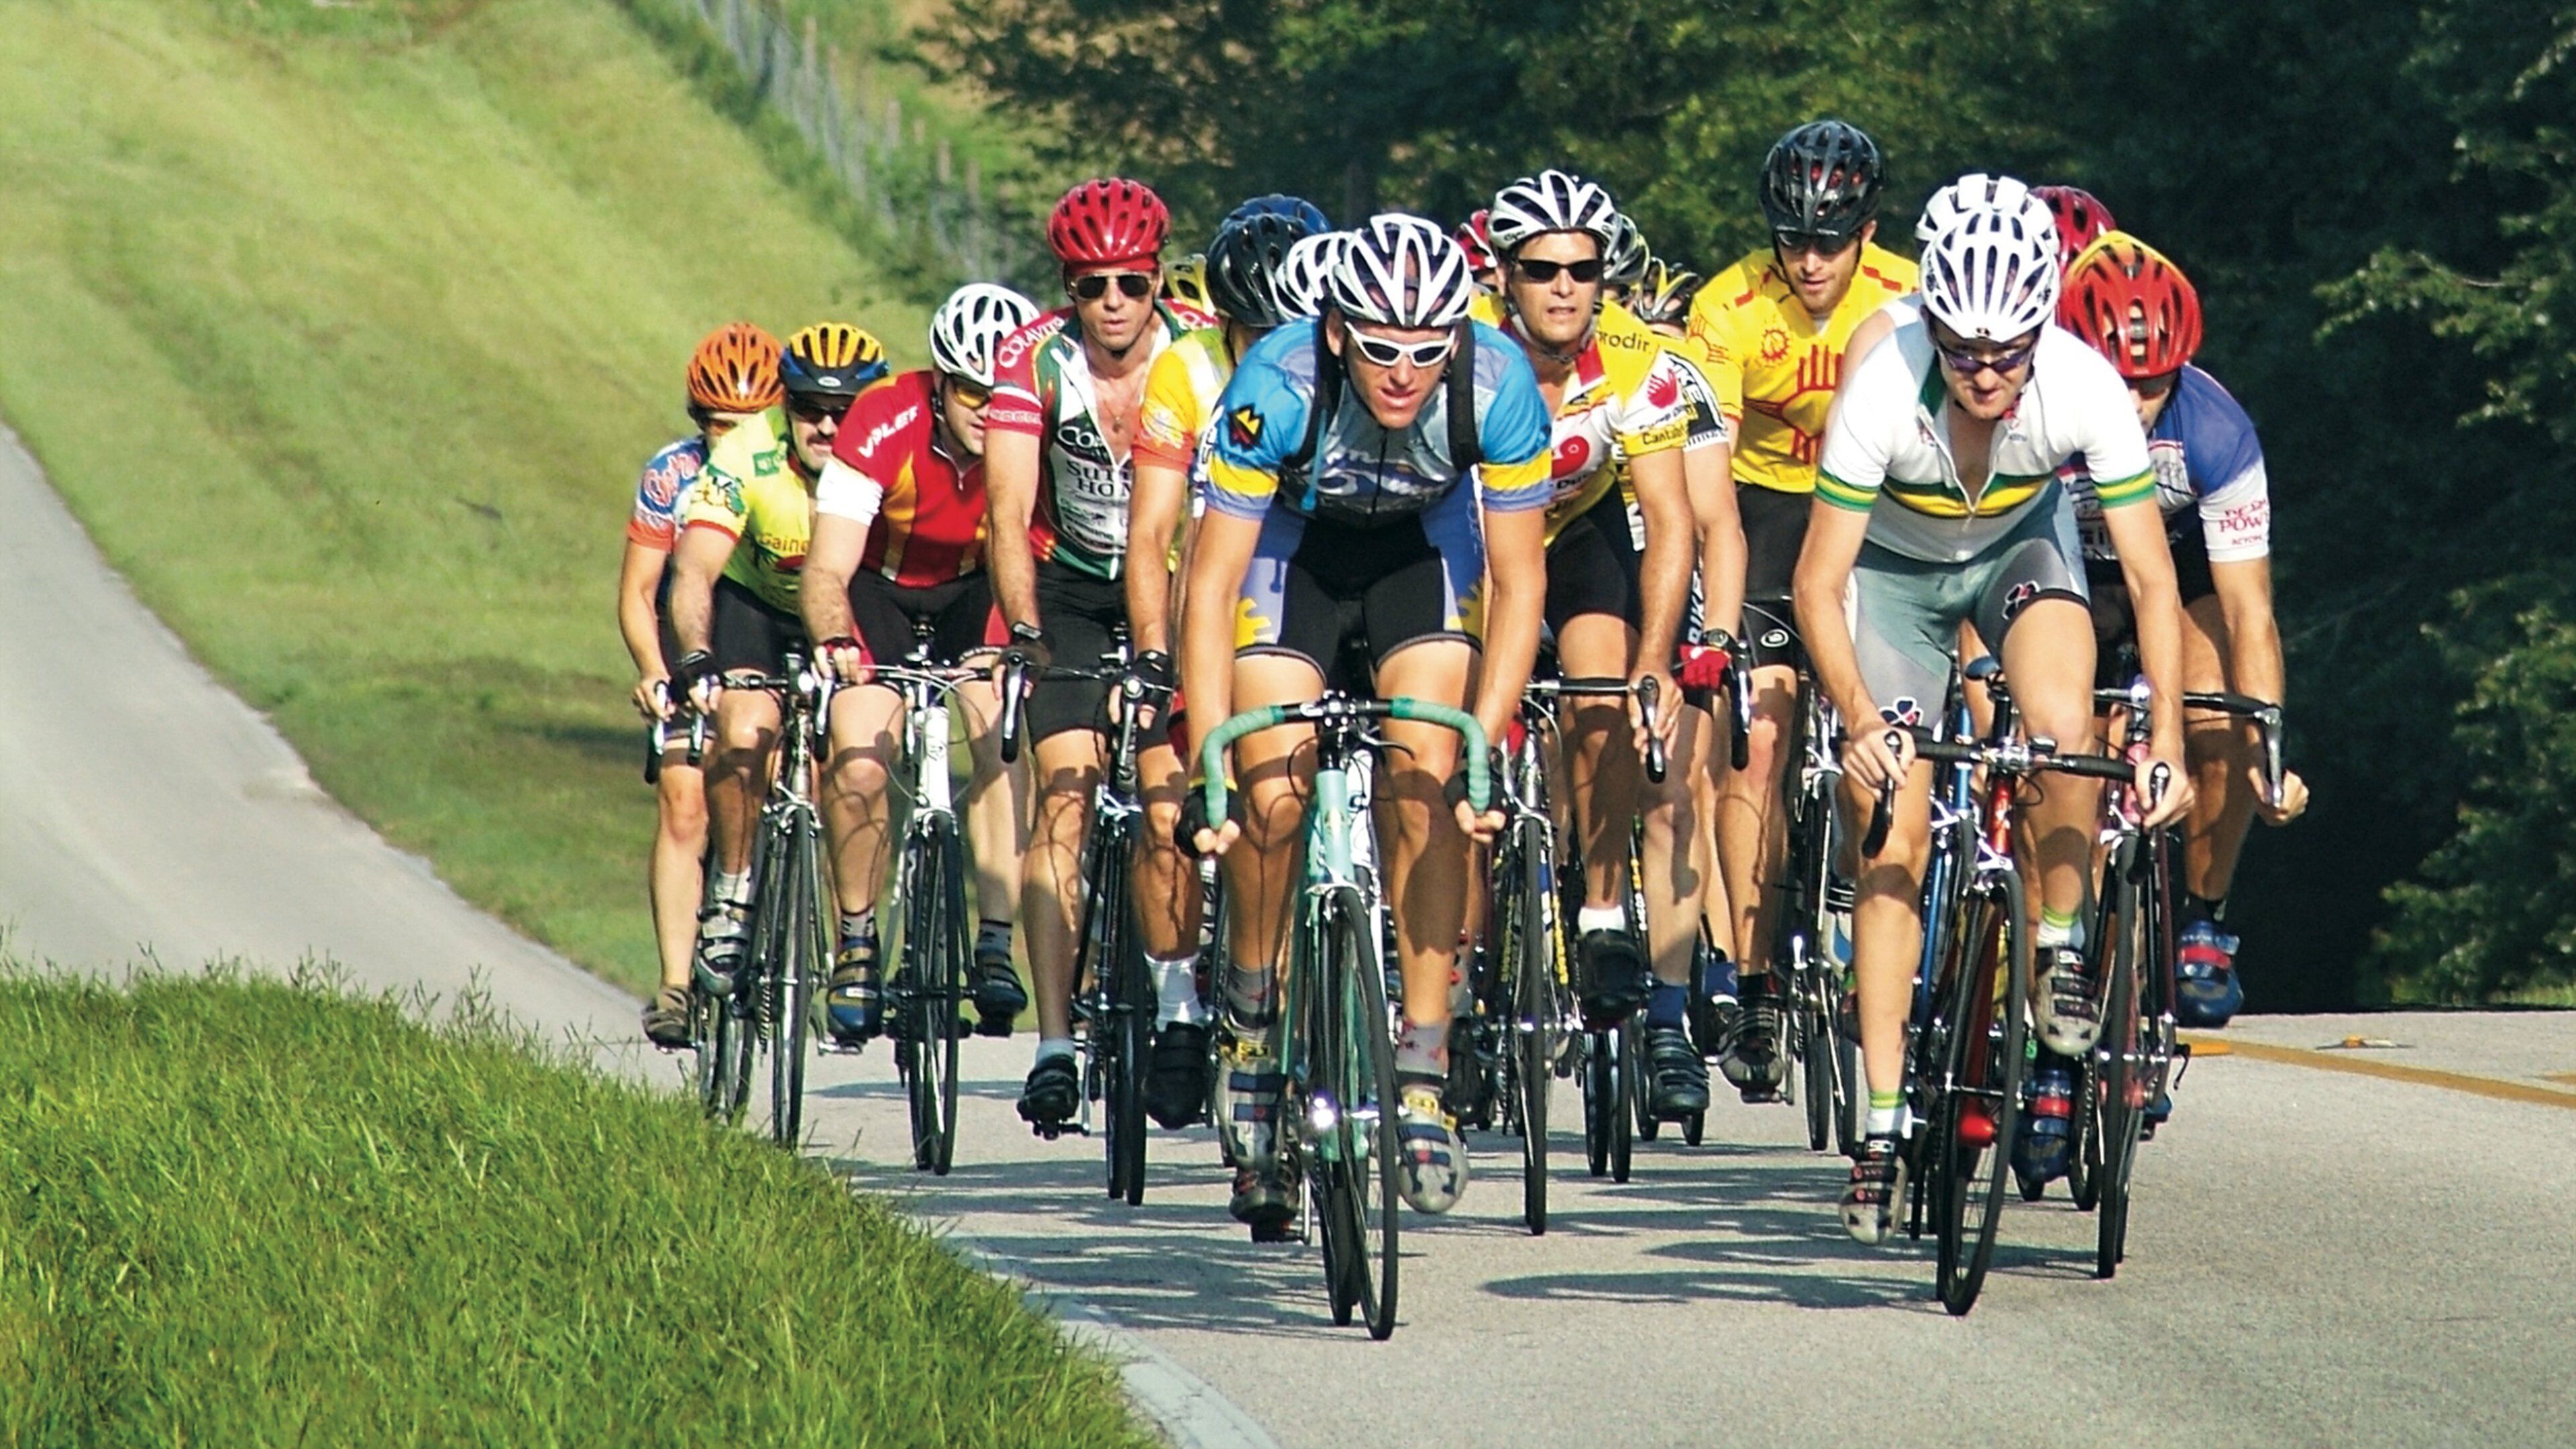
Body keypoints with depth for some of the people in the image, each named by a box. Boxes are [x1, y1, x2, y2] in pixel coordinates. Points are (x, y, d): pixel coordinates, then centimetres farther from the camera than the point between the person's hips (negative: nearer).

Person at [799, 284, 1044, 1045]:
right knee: (858, 769, -17)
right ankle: (857, 945, 3)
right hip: (882, 587, -1)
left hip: (979, 589, 1)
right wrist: (834, 644, -54)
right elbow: (828, 569, -34)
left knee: (1006, 745, -20)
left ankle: (995, 947, -15)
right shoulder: (883, 425, -32)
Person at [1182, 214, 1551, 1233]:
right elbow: (1212, 584, -30)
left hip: (1426, 546, 1)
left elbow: (1517, 579, -21)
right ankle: (1250, 1018, 10)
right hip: (1293, 544, -1)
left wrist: (1485, 743, -32)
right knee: (1274, 796, -16)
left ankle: (1422, 1070, -12)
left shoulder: (1498, 387, -32)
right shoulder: (1276, 386, -35)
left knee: (1427, 783, -17)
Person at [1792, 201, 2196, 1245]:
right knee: (1892, 840, -7)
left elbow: (2151, 577, -26)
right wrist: (1859, 718, -43)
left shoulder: (2084, 387, -32)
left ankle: (2064, 951, -5)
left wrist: (2165, 739, -35)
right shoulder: (1884, 392, -35)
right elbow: (1818, 582, -29)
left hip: (2021, 545, 1)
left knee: (2064, 727, -31)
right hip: (1895, 567, 0)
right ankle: (1882, 1126, -2)